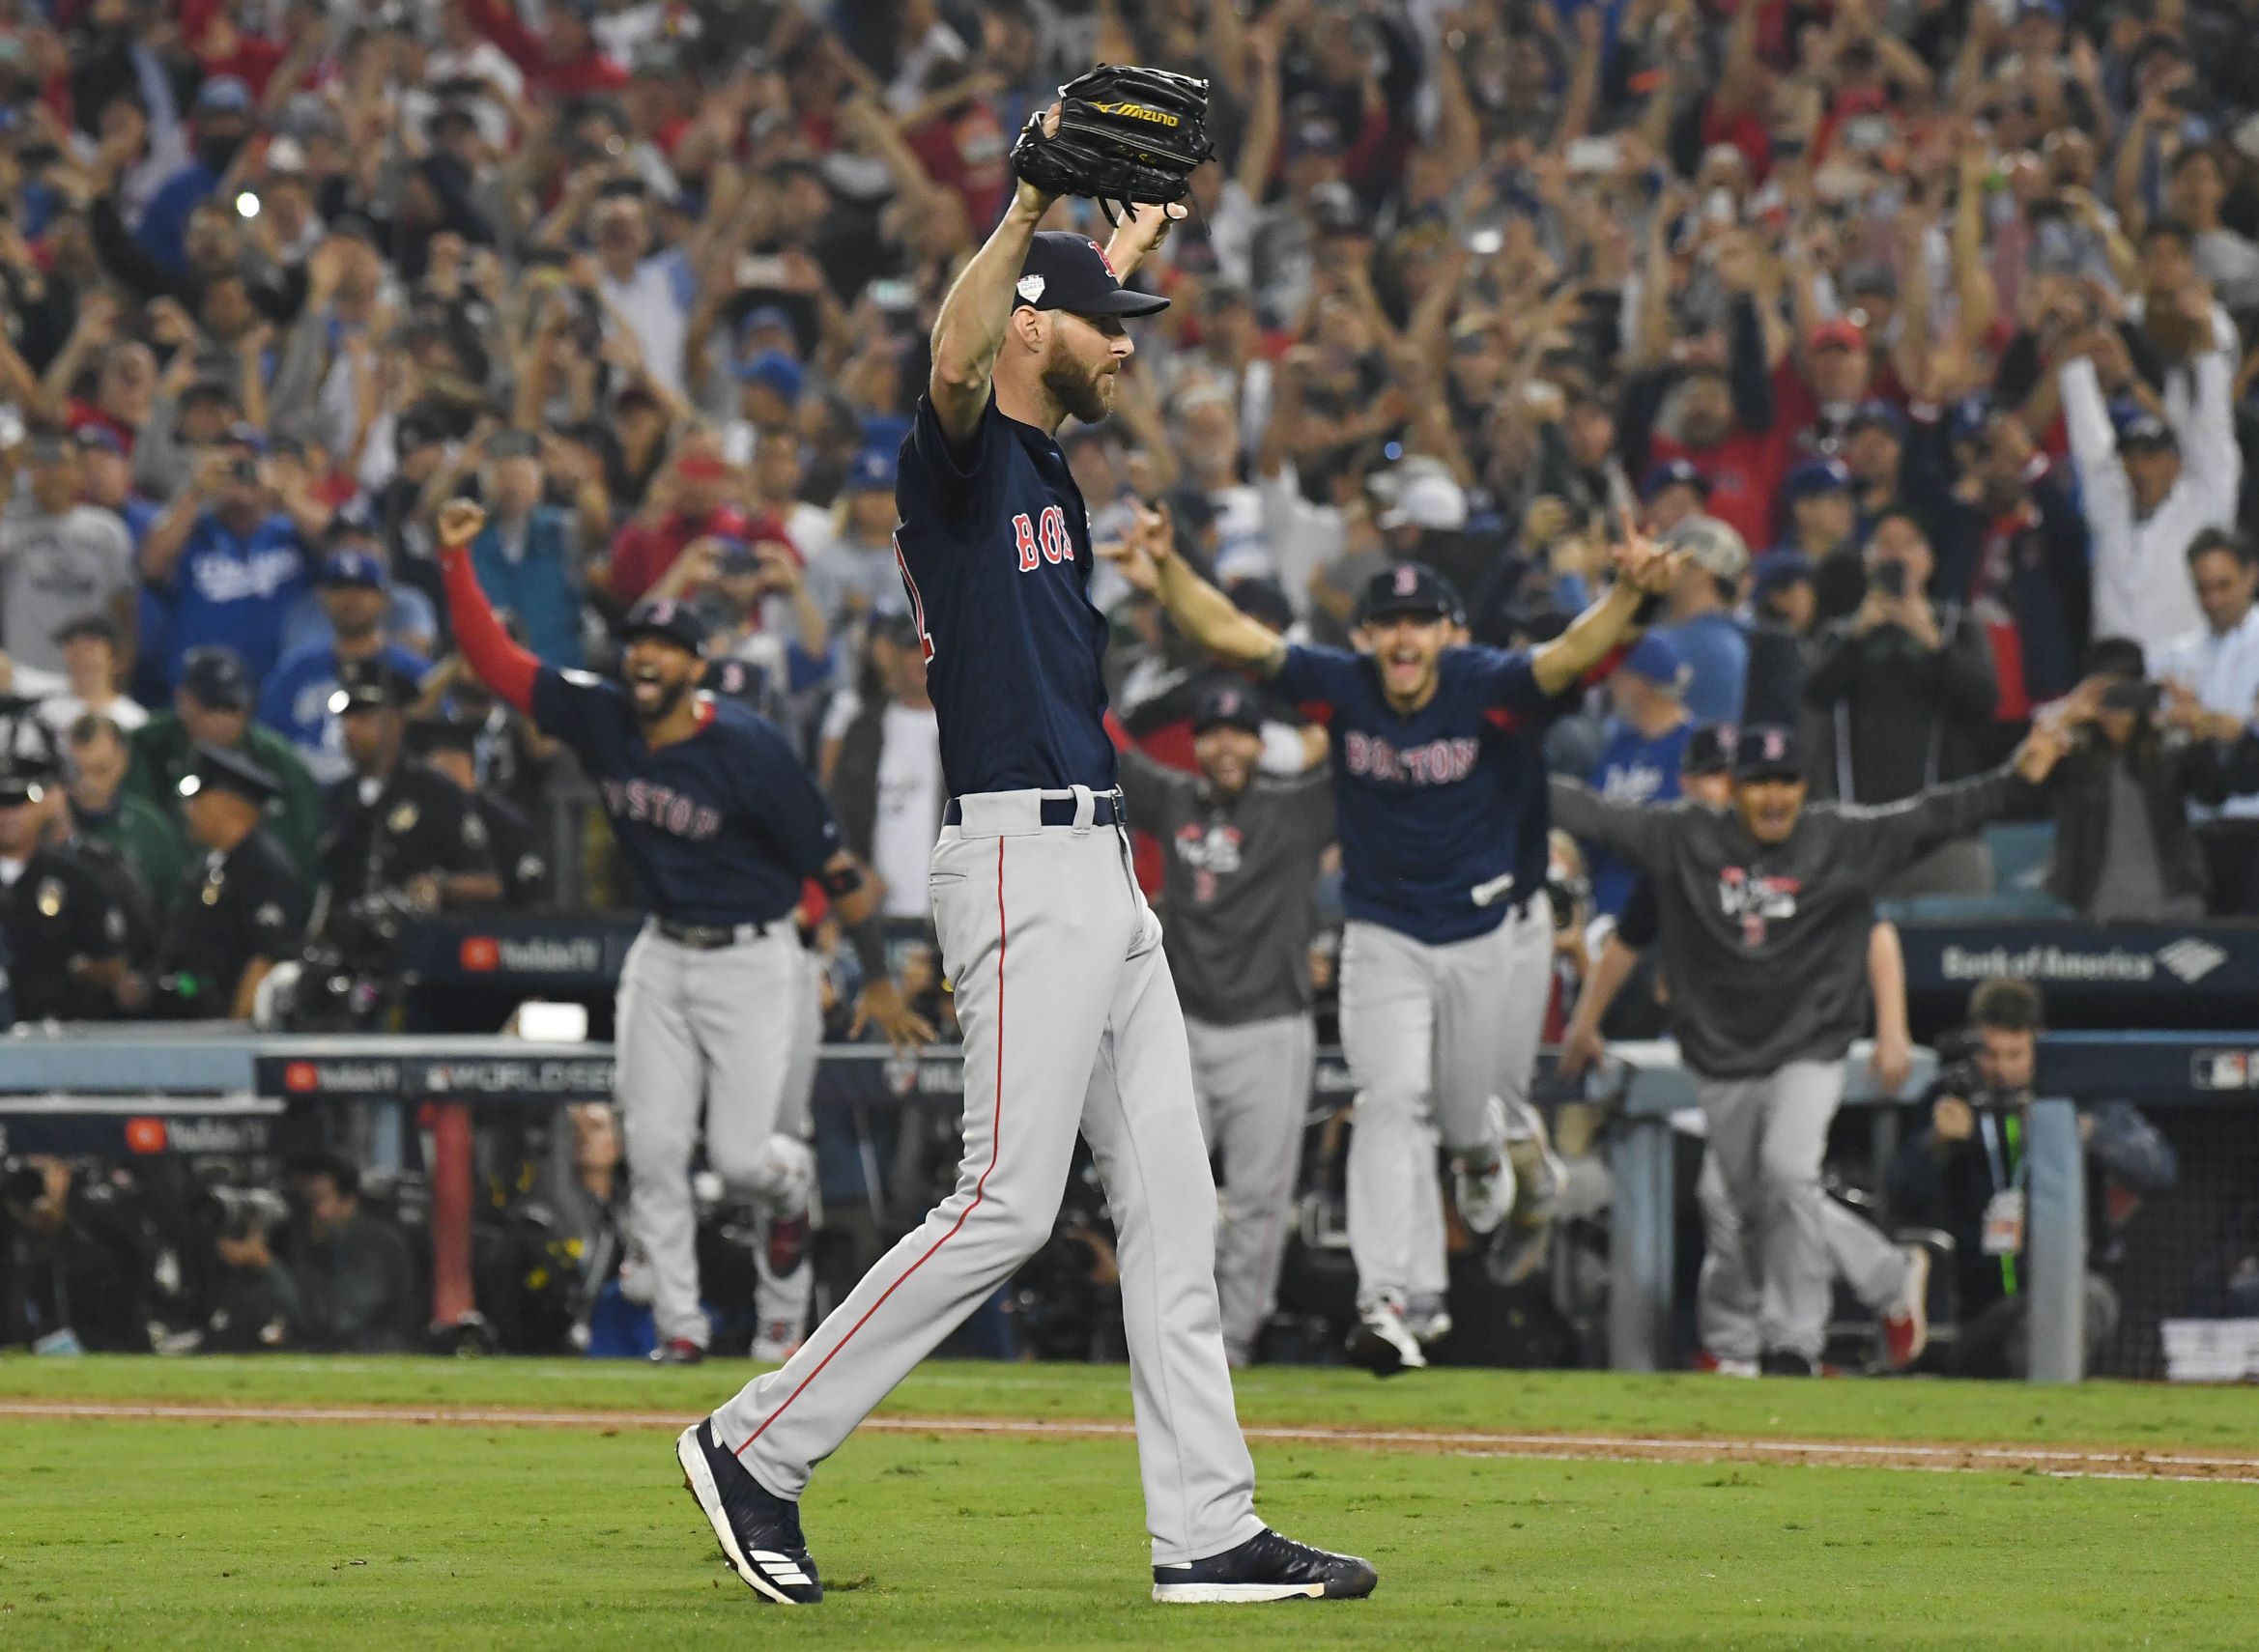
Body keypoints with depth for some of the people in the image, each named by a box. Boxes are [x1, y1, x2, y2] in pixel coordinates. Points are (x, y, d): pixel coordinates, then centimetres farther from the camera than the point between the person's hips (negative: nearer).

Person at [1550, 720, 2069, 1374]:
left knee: (1788, 1171, -23)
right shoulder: (1687, 838, -1)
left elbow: (1932, 818, -9)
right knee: (1750, 1206, 9)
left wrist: (2017, 778, -20)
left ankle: (1793, 1341, -19)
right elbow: (1595, 816, -2)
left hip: (1808, 1052, -3)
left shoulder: (1844, 840, -3)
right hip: (1721, 1060, 3)